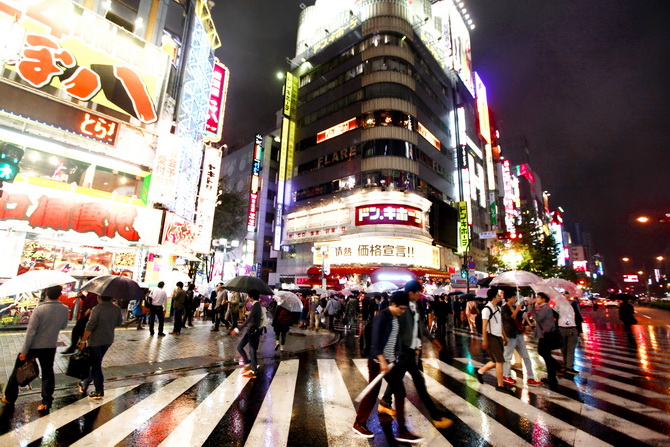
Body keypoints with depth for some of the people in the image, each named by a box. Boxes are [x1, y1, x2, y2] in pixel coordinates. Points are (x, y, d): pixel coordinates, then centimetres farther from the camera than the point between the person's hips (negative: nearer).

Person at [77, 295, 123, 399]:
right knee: (96, 363, 23)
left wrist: (83, 341, -11)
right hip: (108, 340, 6)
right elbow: (119, 323, 8)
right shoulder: (117, 309, -3)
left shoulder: (97, 309, -19)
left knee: (96, 364, 6)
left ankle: (99, 391, 12)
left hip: (95, 341, -6)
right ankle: (85, 384, 40)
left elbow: (90, 327, -20)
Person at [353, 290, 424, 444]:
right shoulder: (382, 316, -19)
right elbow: (376, 340, -24)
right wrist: (382, 360, -25)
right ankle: (359, 424, 26)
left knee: (400, 393, 9)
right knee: (372, 394, 5)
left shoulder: (396, 318, 7)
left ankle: (402, 431, 21)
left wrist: (395, 358, 16)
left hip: (391, 362, 8)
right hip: (378, 361, -8)